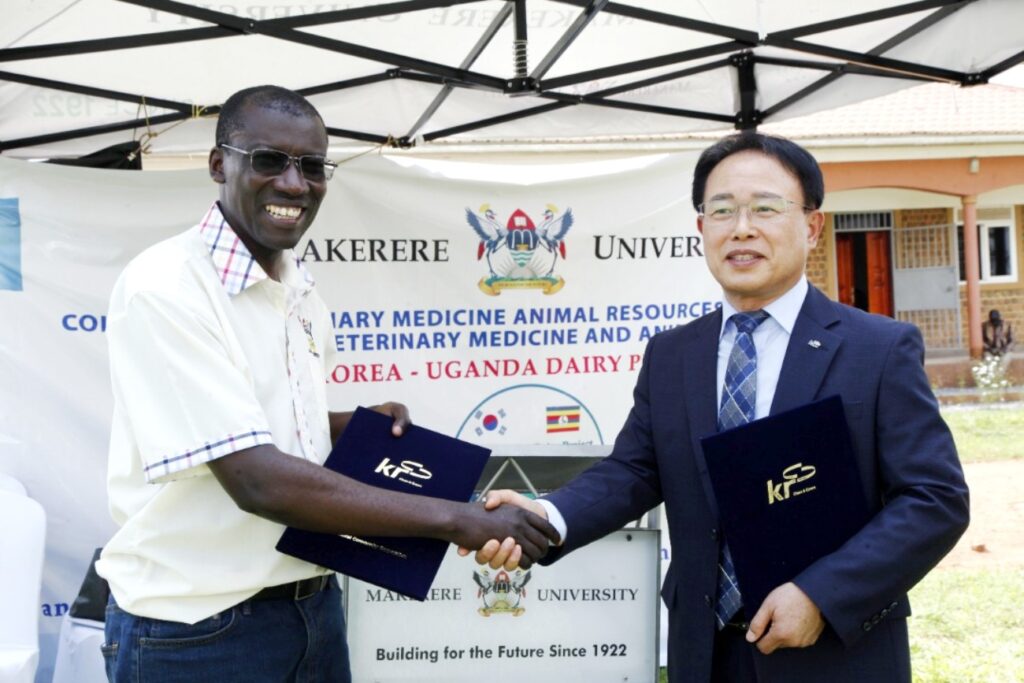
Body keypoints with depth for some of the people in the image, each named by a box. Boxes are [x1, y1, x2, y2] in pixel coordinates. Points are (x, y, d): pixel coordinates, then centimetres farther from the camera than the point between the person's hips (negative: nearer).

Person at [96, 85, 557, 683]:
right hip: (196, 630, -7)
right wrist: (453, 519, -25)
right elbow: (257, 481, -26)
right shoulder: (164, 289, -19)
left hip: (314, 608, 7)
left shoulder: (302, 289, 5)